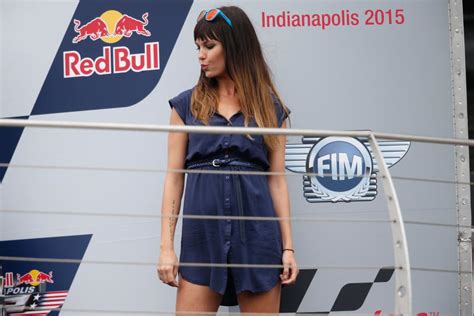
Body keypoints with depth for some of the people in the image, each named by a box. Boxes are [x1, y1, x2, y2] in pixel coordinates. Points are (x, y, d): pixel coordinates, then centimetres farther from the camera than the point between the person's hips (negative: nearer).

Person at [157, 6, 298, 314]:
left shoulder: (270, 107, 8)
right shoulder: (187, 105, 8)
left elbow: (277, 180, 7)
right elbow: (174, 177, 5)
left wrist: (288, 246, 1)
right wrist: (167, 246, -2)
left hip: (258, 231, 0)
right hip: (202, 233, 0)